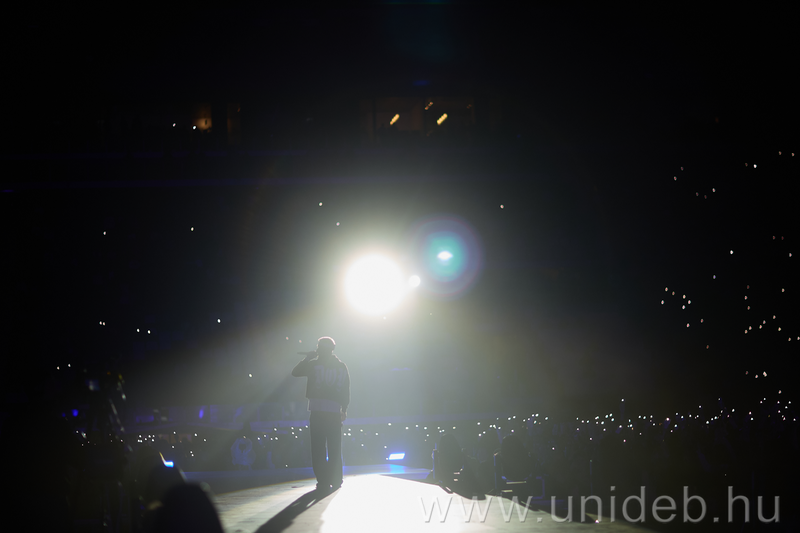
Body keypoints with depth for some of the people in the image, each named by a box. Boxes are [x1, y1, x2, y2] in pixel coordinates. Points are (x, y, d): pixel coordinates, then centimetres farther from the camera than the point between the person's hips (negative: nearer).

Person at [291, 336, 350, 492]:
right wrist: (344, 409, 17)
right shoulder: (342, 367, 11)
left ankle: (323, 481, -8)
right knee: (335, 449, 8)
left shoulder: (314, 364, 0)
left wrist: (307, 358, 19)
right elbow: (346, 390, 11)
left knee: (318, 449, -2)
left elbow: (295, 372, 11)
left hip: (317, 411, -3)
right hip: (335, 412, 3)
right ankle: (335, 481, 6)